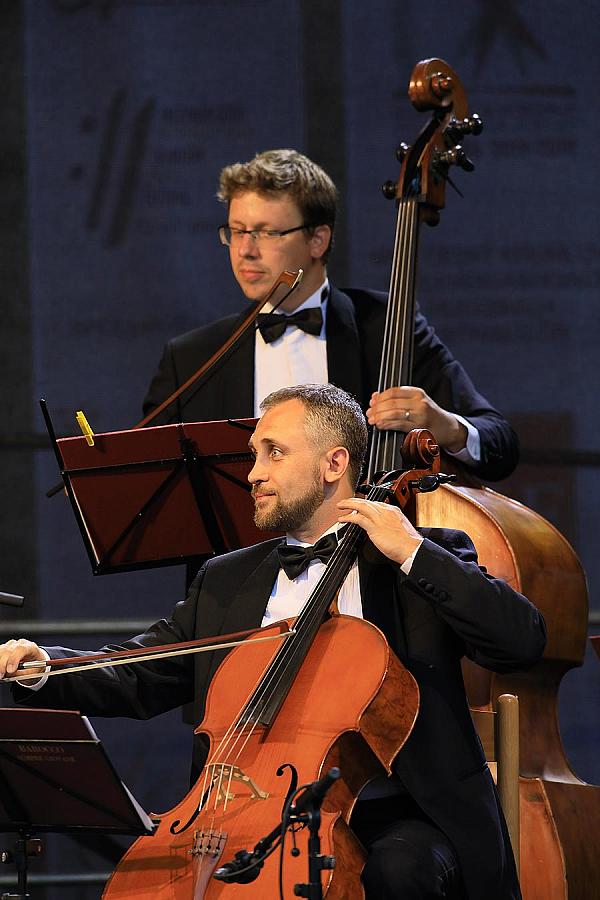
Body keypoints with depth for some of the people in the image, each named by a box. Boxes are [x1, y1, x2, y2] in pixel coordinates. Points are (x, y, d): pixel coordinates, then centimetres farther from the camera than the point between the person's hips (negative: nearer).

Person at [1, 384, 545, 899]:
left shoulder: (427, 559, 6)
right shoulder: (225, 583, 19)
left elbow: (524, 641, -8)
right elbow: (138, 680, 15)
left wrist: (413, 553, -11)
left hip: (393, 820, -3)